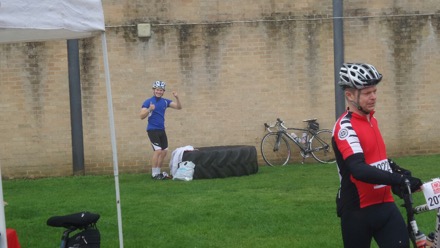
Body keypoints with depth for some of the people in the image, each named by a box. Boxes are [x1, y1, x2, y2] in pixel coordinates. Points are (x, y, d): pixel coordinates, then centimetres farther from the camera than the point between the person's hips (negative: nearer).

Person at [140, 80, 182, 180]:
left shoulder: (165, 101, 7)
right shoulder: (148, 102, -8)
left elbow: (179, 107, 4)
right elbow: (142, 116, -15)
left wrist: (177, 97, -13)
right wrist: (149, 109, -31)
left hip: (162, 130, 6)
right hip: (152, 130, -6)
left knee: (164, 152, 7)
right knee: (158, 150, -15)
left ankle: (158, 172, 18)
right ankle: (154, 173, -8)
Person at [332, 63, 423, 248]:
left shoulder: (371, 119, 10)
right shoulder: (345, 127, -17)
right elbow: (359, 170, -31)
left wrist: (396, 169, 7)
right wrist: (398, 180, -39)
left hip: (384, 204, 7)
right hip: (358, 210, -7)